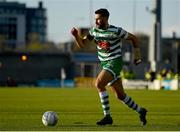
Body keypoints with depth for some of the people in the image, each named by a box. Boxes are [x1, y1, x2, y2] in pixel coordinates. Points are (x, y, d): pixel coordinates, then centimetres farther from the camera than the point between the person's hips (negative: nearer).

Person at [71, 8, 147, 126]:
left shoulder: (116, 31, -14)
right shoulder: (94, 31, 3)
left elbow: (133, 38, -2)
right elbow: (82, 44, 5)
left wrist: (137, 55, -3)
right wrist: (76, 35, -14)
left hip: (115, 62, -7)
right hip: (105, 63, 7)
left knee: (99, 84, -25)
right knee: (120, 95, 11)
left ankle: (107, 116, -20)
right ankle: (140, 111, 31)